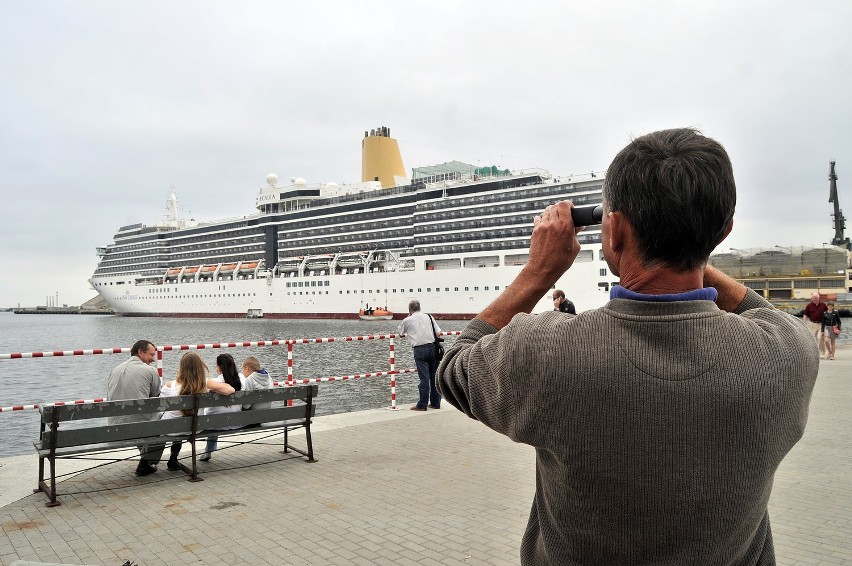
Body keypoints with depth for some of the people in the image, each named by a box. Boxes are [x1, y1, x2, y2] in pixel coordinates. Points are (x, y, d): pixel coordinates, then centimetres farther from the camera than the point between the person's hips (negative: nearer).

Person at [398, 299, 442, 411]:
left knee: (424, 377, -3)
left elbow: (401, 333, 22)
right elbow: (438, 333, 6)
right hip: (433, 347, 3)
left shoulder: (407, 320, 4)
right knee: (434, 376, 11)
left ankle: (422, 405, 1)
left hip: (419, 350, -3)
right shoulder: (428, 317, 12)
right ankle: (435, 402, 18)